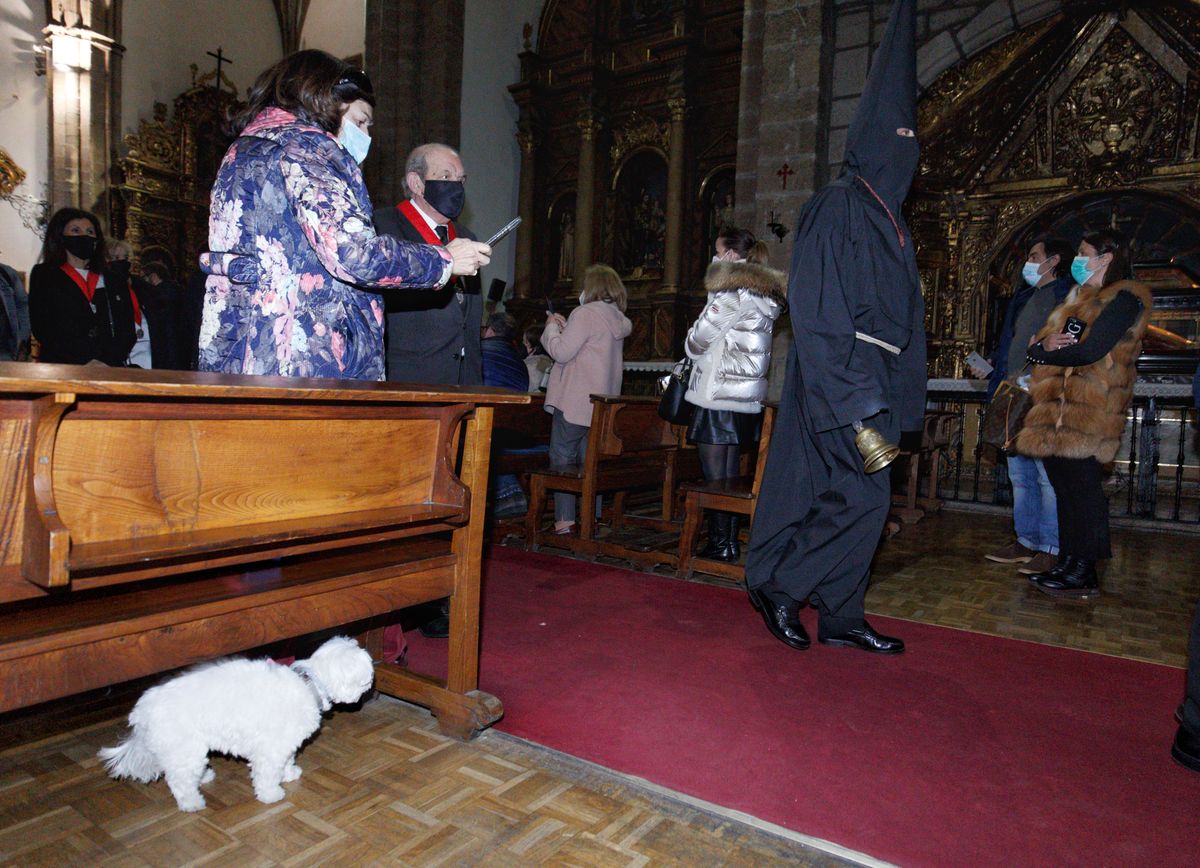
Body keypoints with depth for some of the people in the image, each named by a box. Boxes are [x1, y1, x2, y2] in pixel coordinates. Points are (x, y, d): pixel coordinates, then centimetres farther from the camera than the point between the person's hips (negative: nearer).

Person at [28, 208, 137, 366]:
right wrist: (87, 361, -10)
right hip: (61, 369, -1)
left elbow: (127, 329, 11)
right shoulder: (44, 275, 15)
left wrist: (105, 361, -7)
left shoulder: (115, 279, 20)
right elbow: (42, 328, 3)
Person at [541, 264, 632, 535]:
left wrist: (551, 327, 1)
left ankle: (565, 519, -3)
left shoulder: (587, 313, -13)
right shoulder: (616, 318, 14)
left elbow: (561, 351, -15)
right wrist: (565, 326, 19)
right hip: (601, 404, 8)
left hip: (575, 402, -8)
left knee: (562, 459, -1)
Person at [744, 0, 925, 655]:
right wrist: (853, 396, -19)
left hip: (873, 381, 8)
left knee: (851, 501, 9)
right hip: (836, 379, -8)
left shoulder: (890, 219, 16)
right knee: (862, 498, -10)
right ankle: (777, 585, 4)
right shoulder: (836, 208, -10)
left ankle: (841, 619, 17)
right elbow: (816, 309, -17)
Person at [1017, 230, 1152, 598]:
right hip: (1058, 410, 9)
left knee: (1081, 488, -5)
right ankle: (1068, 564, 18)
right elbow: (1038, 345, 17)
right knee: (1065, 488, 10)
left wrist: (1044, 353, -2)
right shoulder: (1079, 299, 23)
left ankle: (1084, 575, 2)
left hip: (1087, 414, -9)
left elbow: (1090, 351, -18)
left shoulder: (1124, 298, -5)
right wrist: (1044, 346, -7)